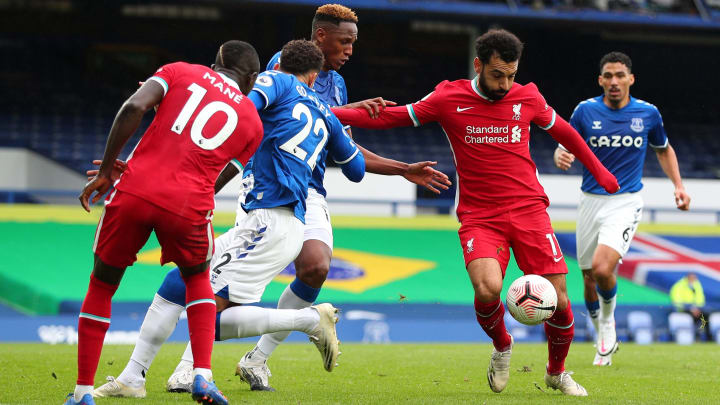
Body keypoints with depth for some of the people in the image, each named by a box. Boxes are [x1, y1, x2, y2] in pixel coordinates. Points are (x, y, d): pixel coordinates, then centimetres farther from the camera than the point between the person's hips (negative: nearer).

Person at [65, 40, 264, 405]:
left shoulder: (180, 72, 15)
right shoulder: (251, 121, 18)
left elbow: (134, 107, -3)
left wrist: (105, 172, 3)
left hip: (134, 192, 0)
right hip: (187, 206, 0)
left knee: (102, 285, 21)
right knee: (197, 278, 30)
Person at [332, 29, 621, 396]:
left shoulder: (528, 97, 4)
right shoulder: (449, 98, -1)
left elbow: (562, 131, 22)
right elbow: (393, 117, 5)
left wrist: (598, 171, 30)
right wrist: (328, 114, -1)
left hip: (529, 210, 2)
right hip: (479, 217, -2)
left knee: (558, 301, -5)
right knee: (487, 289, -28)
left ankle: (557, 372, 25)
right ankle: (502, 348, 6)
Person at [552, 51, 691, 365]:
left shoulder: (648, 113, 0)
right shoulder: (586, 110, -3)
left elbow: (663, 149, 17)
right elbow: (564, 148, 2)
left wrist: (678, 185, 5)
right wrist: (561, 157, -22)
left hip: (626, 202, -2)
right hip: (591, 201, 2)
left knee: (603, 269, -23)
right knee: (589, 280, 6)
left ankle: (608, 320, 8)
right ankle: (604, 341, 31)